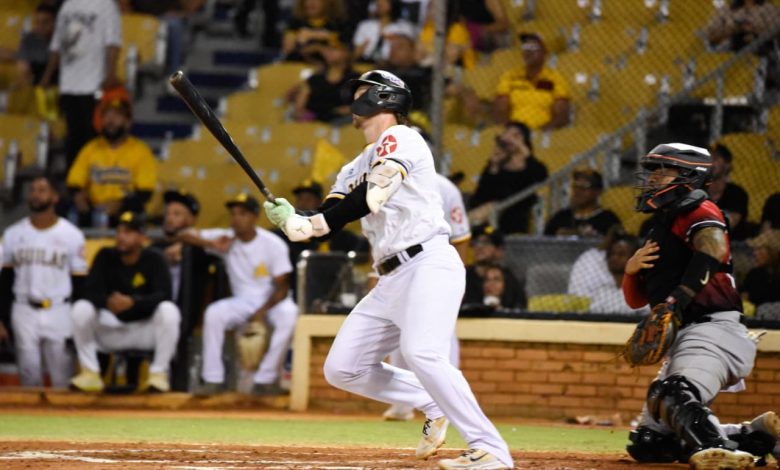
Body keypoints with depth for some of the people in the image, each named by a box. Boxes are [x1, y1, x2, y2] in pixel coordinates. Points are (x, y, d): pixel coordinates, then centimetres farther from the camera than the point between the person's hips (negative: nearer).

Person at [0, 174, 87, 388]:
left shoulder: (72, 235, -1)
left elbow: (79, 283, 0)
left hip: (59, 313, -2)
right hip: (24, 313, 2)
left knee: (63, 379, -1)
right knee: (29, 376, 3)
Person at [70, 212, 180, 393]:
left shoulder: (154, 259, -6)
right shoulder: (106, 257, 0)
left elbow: (164, 296, -20)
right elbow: (90, 292, -10)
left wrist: (132, 302, -38)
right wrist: (108, 301, -33)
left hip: (145, 329, -2)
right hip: (110, 329, 2)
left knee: (169, 310, -31)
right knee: (80, 309, -23)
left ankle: (158, 373, -19)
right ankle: (90, 373, -16)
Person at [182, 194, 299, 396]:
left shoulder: (274, 244, -10)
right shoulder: (226, 239, -3)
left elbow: (282, 288, -10)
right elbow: (186, 235, -6)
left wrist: (262, 311, -24)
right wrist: (213, 245, -23)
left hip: (272, 301, -2)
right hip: (242, 302, 3)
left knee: (288, 315, -36)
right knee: (213, 313, -27)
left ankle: (265, 380, -31)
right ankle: (213, 380, -23)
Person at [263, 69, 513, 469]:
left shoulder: (400, 139, -3)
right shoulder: (356, 167, 22)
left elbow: (371, 197, -18)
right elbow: (327, 221, 10)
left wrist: (306, 225, -20)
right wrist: (292, 220, -12)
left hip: (429, 264, -10)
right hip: (391, 282, 10)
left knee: (421, 352, -30)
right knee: (341, 368, 8)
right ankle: (434, 406, 20)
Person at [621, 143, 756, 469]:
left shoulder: (699, 212, -2)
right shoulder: (660, 228, 25)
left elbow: (712, 248, -25)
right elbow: (636, 299, 25)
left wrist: (676, 301, -34)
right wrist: (631, 269, 3)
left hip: (713, 327, -10)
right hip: (684, 340, 11)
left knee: (674, 393, -39)